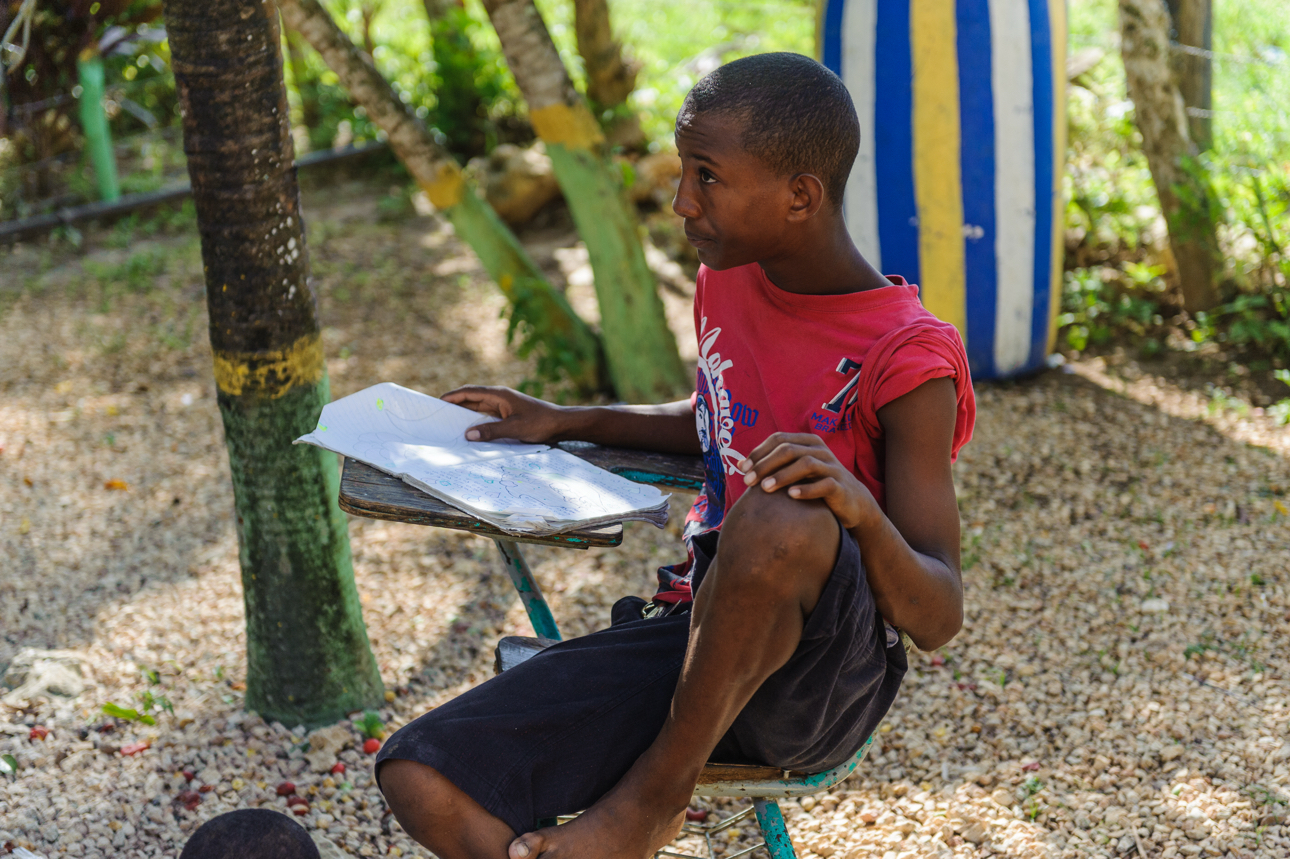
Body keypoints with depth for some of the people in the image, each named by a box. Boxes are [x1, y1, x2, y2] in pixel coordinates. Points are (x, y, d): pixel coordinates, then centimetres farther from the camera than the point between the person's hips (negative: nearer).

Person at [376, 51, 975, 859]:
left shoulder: (908, 360, -14)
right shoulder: (728, 280, 6)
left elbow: (938, 618, -16)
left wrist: (859, 508, -36)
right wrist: (569, 422, 16)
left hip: (823, 681, -5)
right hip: (691, 633, 5)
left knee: (782, 521, -41)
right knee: (421, 777, -15)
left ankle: (659, 787, -15)